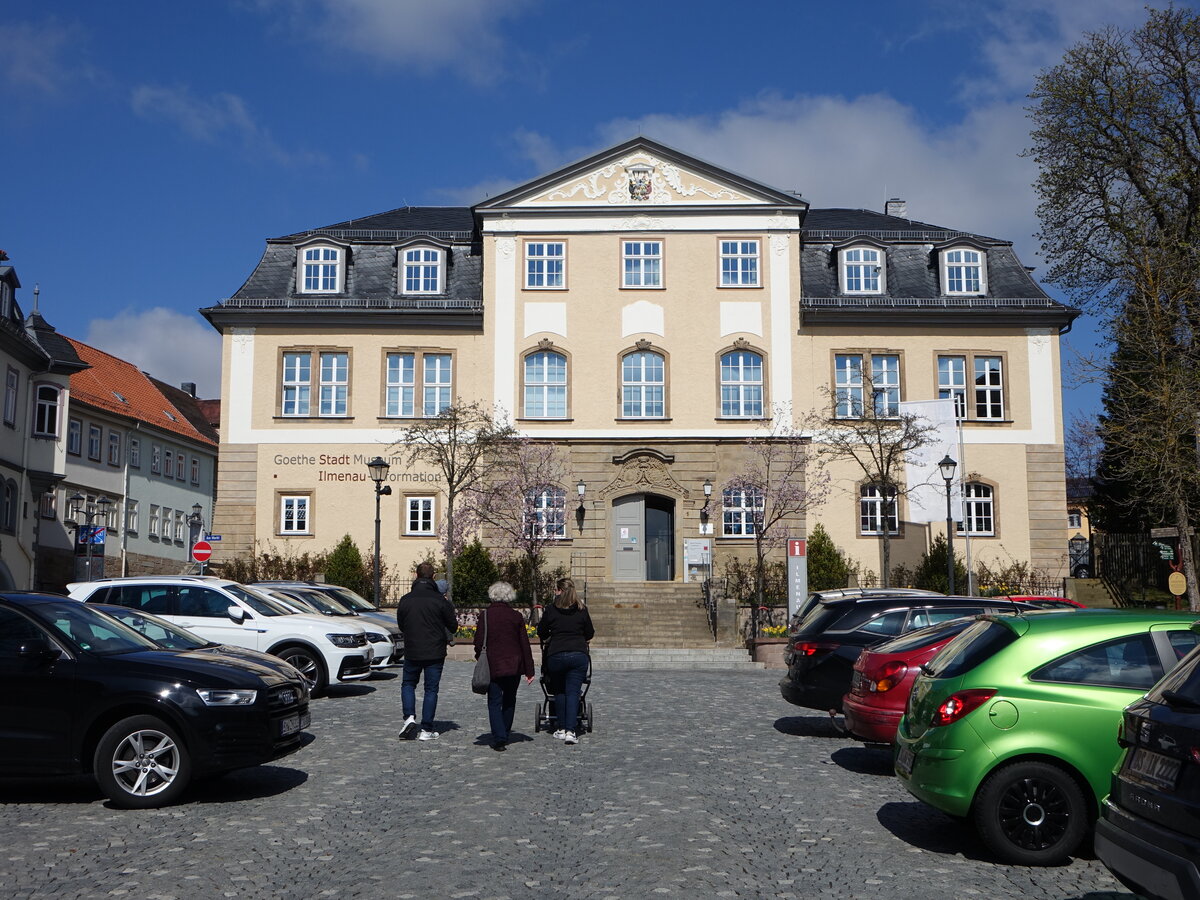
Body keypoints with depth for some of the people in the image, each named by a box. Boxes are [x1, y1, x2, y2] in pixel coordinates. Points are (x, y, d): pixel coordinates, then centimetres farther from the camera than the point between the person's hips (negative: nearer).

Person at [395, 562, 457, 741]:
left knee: (408, 684, 19)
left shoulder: (405, 600, -2)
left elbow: (401, 626, 11)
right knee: (431, 689, 5)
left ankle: (409, 717, -1)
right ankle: (426, 730, 4)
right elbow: (453, 627, -3)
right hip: (435, 653, -1)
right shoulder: (440, 600, -9)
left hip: (412, 652, 2)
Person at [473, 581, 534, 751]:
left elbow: (479, 642, -7)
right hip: (514, 666, 2)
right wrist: (529, 670, 4)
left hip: (493, 666, -2)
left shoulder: (485, 615, -6)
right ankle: (505, 734, 29)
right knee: (509, 701, 19)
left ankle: (499, 737, -11)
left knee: (494, 702, 3)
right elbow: (525, 644, 0)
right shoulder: (517, 616, -1)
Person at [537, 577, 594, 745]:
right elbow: (590, 634, 10)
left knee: (560, 692, 14)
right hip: (579, 654, 1)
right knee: (573, 693, 1)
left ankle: (562, 729, 17)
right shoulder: (582, 610, 3)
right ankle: (570, 731, -8)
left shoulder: (551, 610, -2)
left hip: (556, 655, -1)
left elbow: (541, 632, 9)